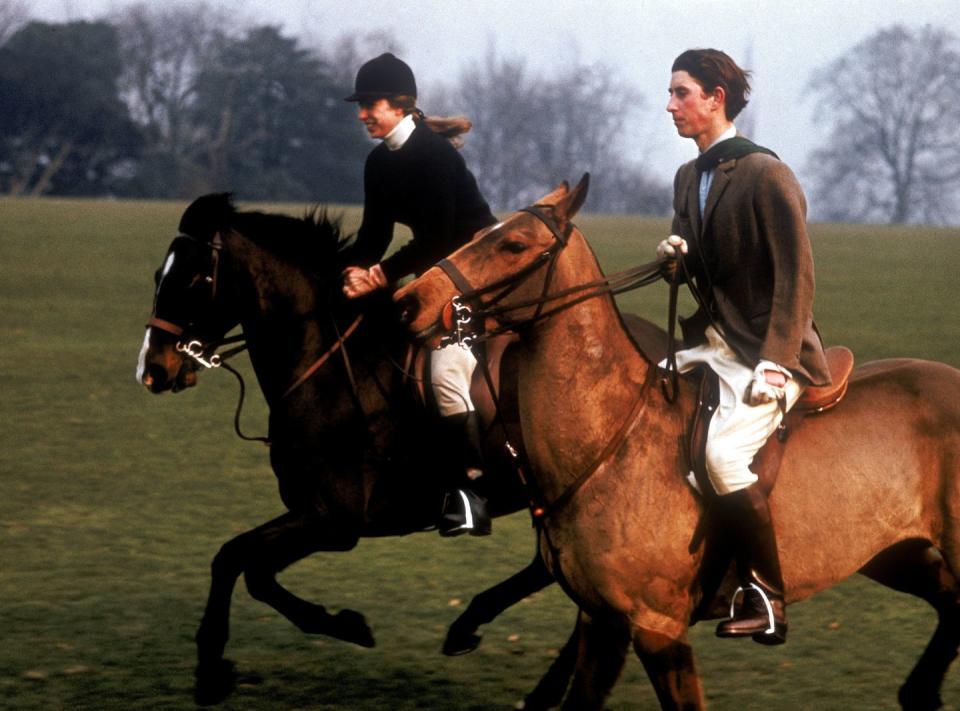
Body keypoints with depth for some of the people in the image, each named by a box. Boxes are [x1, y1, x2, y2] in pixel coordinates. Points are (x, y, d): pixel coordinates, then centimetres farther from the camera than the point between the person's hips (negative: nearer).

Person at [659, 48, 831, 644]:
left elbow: (796, 277, -15)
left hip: (769, 353, -9)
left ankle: (767, 598, -14)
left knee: (723, 452, -27)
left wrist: (774, 365, -21)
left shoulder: (765, 173, -13)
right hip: (713, 343, 9)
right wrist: (678, 255, -2)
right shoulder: (688, 178, 11)